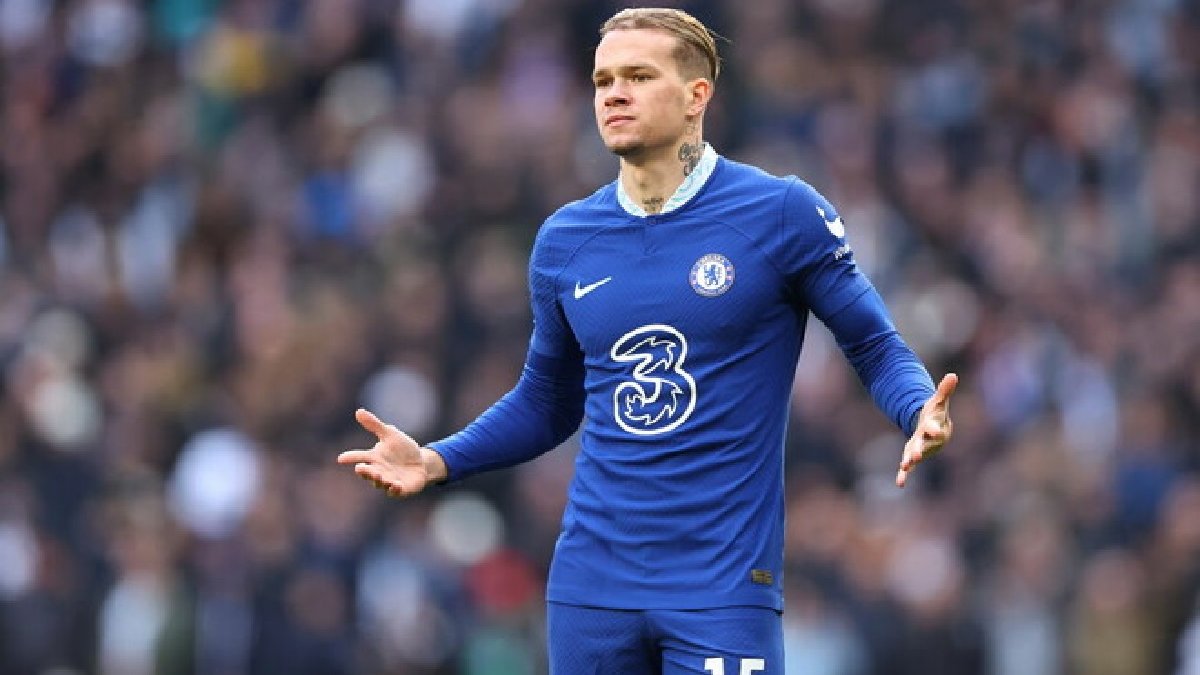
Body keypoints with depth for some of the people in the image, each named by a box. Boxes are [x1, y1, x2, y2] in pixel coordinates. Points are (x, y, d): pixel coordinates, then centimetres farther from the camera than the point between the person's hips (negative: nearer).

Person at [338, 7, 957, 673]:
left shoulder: (783, 213, -3)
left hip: (723, 590, -4)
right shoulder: (565, 239, 9)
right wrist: (437, 460, 6)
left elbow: (877, 349, 1)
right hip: (591, 586, 4)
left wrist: (919, 413, -19)